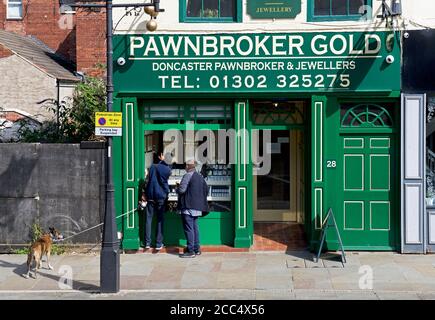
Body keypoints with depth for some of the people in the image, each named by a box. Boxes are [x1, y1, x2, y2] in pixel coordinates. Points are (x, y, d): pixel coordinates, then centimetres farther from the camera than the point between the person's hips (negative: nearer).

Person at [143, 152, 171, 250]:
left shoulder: (152, 167, -2)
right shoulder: (166, 168, -4)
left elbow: (147, 181, 2)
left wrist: (144, 193, 11)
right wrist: (163, 161, 22)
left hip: (150, 197, 0)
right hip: (162, 197, 0)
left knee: (149, 219, 5)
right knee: (160, 220, 6)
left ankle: (147, 243, 4)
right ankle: (159, 244, 4)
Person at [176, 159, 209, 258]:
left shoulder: (187, 176, -12)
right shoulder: (200, 177, 14)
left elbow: (181, 190, -18)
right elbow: (206, 190, 19)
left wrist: (177, 187, 3)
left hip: (188, 206, -9)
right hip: (197, 207, 9)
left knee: (188, 228, -6)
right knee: (195, 227, 15)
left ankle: (190, 251, -6)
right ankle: (196, 249, 19)